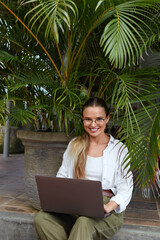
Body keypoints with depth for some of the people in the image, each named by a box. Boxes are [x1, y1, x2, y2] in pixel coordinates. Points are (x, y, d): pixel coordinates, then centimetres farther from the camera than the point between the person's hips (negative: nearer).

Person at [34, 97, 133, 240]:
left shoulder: (119, 149, 4)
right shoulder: (74, 145, 14)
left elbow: (125, 188, 0)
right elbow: (62, 176, 15)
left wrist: (108, 206, -19)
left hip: (107, 213, -4)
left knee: (85, 222, -39)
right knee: (41, 218, -26)